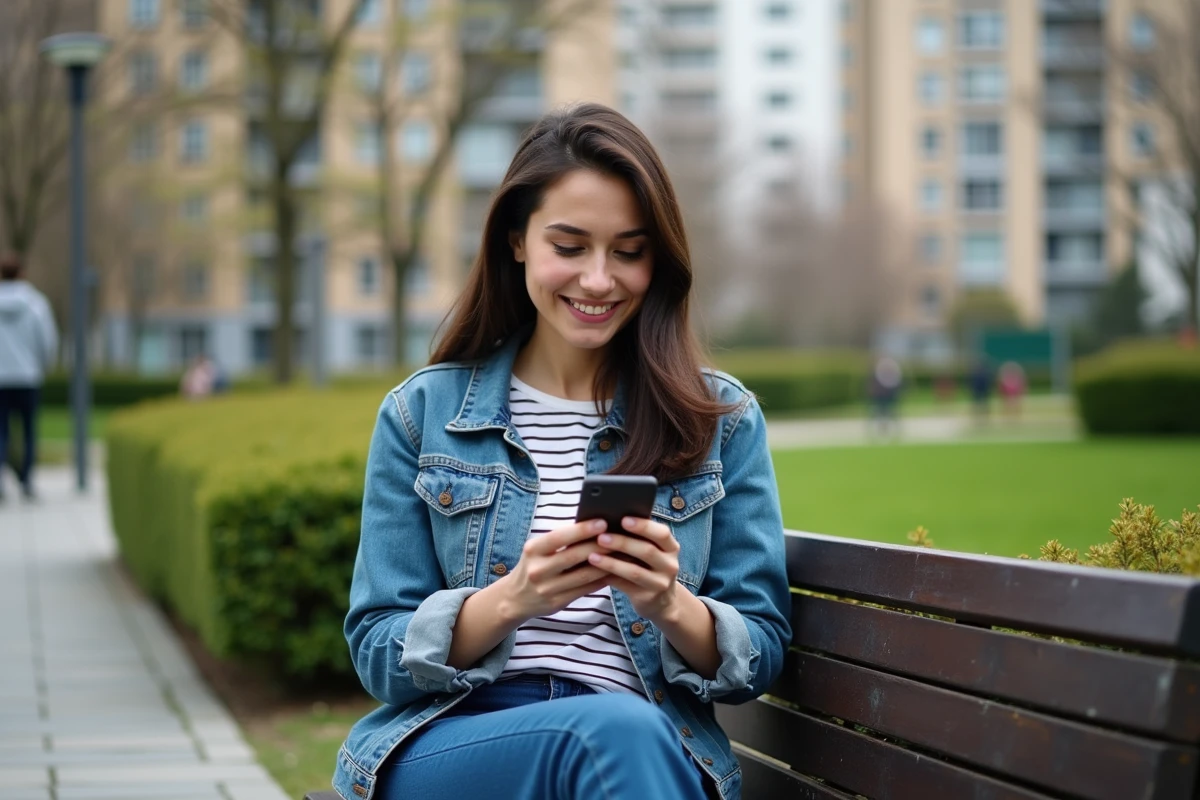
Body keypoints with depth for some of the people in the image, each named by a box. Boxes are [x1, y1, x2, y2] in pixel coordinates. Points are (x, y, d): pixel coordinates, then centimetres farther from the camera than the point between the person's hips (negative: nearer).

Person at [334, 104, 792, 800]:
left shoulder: (723, 419, 11)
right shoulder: (422, 414, 10)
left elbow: (761, 657, 9)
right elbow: (378, 654, 5)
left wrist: (671, 605, -14)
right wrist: (511, 599, -15)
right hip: (449, 740, -1)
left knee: (622, 735, -37)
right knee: (612, 730, -35)